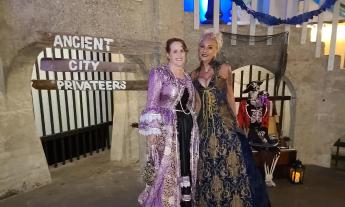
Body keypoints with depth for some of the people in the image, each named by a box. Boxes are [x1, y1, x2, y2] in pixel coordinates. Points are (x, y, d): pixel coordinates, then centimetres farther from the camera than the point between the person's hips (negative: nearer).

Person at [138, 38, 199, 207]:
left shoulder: (188, 77, 14)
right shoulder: (159, 73, -4)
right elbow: (152, 104, -9)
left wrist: (192, 127, 16)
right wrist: (151, 131, -16)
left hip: (188, 128, 6)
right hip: (167, 128, -6)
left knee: (187, 168, 10)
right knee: (167, 170, -1)